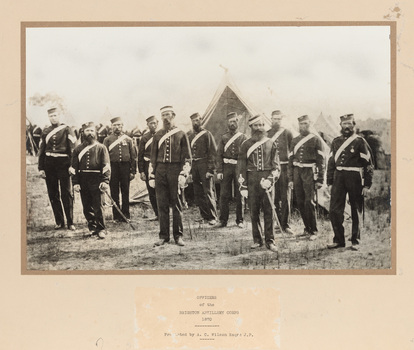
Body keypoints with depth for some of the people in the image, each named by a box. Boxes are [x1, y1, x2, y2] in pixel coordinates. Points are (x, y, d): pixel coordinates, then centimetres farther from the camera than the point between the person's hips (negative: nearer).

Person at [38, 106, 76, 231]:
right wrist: (41, 168, 6)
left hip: (63, 163, -4)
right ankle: (59, 222, 17)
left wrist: (72, 165, -14)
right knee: (53, 194, 7)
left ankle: (70, 222, 3)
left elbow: (73, 149, -5)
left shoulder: (67, 130, -1)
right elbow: (41, 150, 12)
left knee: (67, 194, -3)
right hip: (49, 164, 4)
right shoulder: (46, 131, 9)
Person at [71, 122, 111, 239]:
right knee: (87, 207, 8)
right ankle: (92, 227, 21)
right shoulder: (78, 149, 12)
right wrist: (75, 183, 1)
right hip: (83, 181, 3)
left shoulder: (101, 148, 4)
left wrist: (105, 181, -12)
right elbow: (74, 167, 10)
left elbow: (106, 166, -2)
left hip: (97, 181, -3)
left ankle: (101, 229, 4)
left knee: (98, 207, -5)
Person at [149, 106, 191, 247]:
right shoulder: (157, 135, 12)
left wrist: (183, 174, -9)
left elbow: (187, 157, 2)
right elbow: (153, 156, 14)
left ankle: (178, 236, 10)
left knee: (177, 204, 2)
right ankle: (163, 236, 9)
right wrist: (152, 176, 7)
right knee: (162, 205, 2)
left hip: (175, 171, -2)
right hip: (160, 170, 2)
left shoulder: (181, 134, 4)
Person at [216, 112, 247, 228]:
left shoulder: (243, 137, 7)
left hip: (239, 167, -1)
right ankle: (223, 220, 7)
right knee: (224, 195, 0)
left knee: (239, 196, 3)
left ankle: (239, 220, 11)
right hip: (226, 167, 1)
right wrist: (219, 171, -3)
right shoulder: (224, 138, 9)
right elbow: (219, 155, 5)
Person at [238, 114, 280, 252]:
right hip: (252, 181, 0)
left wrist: (270, 180, -10)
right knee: (254, 212, 3)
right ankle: (257, 240, 12)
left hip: (267, 180, 0)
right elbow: (242, 167, 6)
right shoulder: (245, 145, 7)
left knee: (269, 211, -1)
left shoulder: (271, 144, 9)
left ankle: (270, 241, 3)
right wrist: (243, 187, -1)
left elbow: (276, 165, 6)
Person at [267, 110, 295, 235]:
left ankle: (285, 224, 3)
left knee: (285, 197, -2)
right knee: (274, 198, 4)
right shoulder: (267, 134, 11)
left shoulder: (287, 133, 4)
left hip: (284, 167, -2)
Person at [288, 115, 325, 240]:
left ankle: (313, 231, 0)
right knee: (300, 202, 4)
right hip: (297, 173, 4)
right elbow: (290, 160, 14)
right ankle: (307, 228, 18)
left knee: (309, 202, -10)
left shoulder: (315, 140, 0)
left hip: (309, 173, -4)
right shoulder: (294, 141, 12)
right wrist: (290, 179, 9)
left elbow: (321, 160, -2)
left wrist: (320, 180, -6)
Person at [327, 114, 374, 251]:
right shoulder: (336, 142, 11)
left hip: (355, 178, -4)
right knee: (334, 210, 0)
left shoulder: (360, 141, -2)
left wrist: (367, 185, -9)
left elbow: (368, 164, -4)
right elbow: (331, 163, 14)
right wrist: (329, 182, 9)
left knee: (356, 211, 5)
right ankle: (338, 240, 11)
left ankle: (355, 241, 15)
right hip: (339, 178, 4)